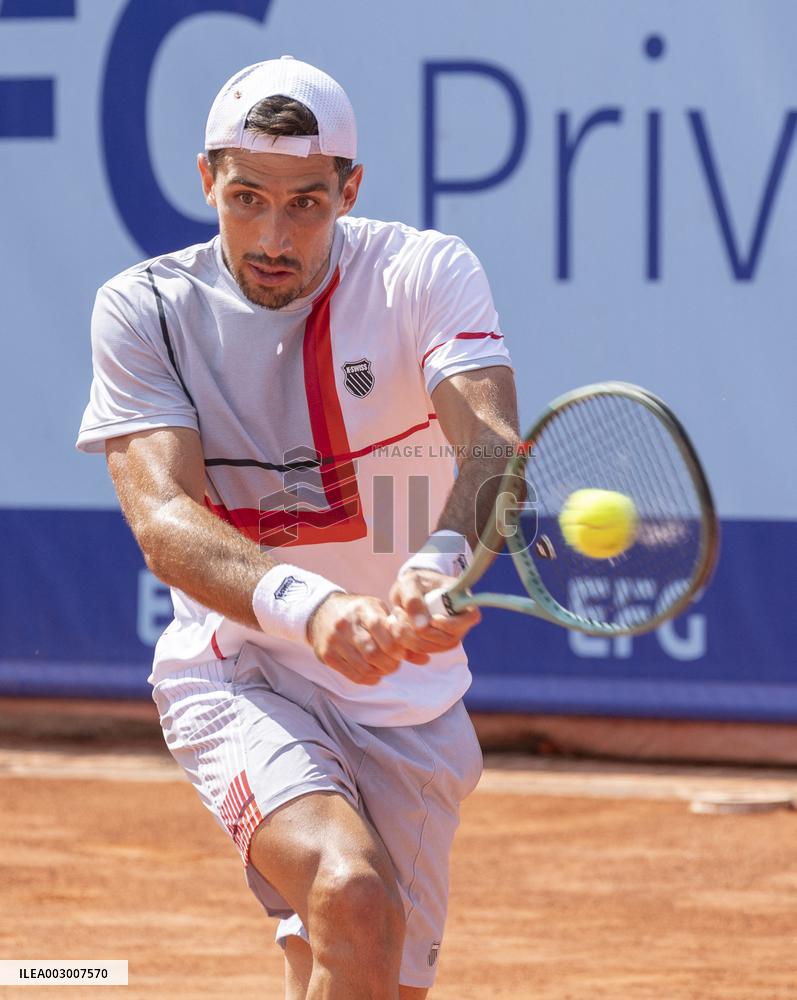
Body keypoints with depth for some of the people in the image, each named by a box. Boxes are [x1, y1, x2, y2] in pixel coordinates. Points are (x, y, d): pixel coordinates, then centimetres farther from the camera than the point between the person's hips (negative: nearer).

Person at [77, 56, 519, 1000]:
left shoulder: (428, 274, -9)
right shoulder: (142, 309, -10)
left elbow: (490, 444, -27)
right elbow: (165, 518, -23)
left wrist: (444, 560, -50)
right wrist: (306, 608, -43)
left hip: (410, 702, 3)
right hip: (239, 678, -3)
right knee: (354, 898, -30)